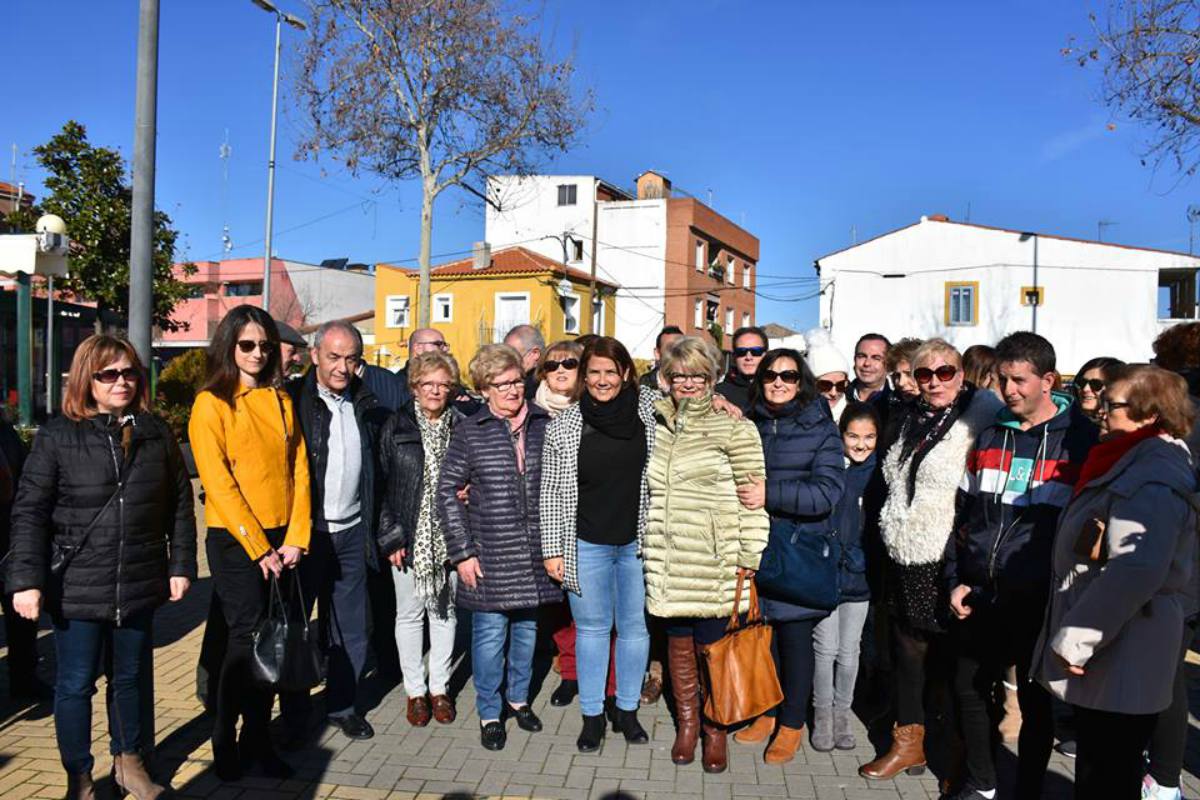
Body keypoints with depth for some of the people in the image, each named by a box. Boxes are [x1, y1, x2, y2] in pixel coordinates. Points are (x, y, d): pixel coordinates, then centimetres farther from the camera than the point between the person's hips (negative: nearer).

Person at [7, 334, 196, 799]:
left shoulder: (156, 434, 3)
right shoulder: (57, 437, -6)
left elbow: (180, 504, 7)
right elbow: (30, 512, -7)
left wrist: (181, 565, 4)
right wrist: (27, 580, -13)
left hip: (140, 585, 3)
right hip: (75, 587, -3)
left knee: (131, 677, 17)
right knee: (75, 684, 9)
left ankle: (128, 761, 35)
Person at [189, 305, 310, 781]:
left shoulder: (281, 401, 11)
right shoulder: (212, 403, -5)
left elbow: (299, 471, 8)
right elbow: (218, 483, -10)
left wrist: (295, 539, -2)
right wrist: (257, 547, -11)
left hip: (280, 539, 5)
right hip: (234, 539, -5)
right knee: (248, 636, -4)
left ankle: (257, 738, 20)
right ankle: (226, 744, 13)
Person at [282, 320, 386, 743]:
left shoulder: (366, 404, 7)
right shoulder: (292, 401, -8)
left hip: (351, 530, 4)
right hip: (304, 530, -4)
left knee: (349, 625, 11)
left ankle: (342, 705, 26)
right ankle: (294, 713, 23)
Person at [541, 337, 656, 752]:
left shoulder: (650, 407, -4)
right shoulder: (563, 426, -5)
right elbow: (552, 492, -2)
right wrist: (553, 549, -3)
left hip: (638, 541, 1)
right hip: (587, 545, -1)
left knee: (635, 627, 12)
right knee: (592, 629, 11)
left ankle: (627, 710, 30)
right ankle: (592, 715, 25)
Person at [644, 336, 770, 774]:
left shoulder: (733, 426, -5)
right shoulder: (658, 423, 10)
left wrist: (751, 554, -8)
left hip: (715, 561, -4)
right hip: (667, 560, 4)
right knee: (678, 642, 12)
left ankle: (716, 729, 23)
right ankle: (686, 722, 29)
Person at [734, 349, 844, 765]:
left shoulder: (820, 428, -3)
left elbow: (828, 492, -13)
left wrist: (772, 494, -20)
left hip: (798, 552, -3)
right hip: (752, 548, 3)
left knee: (795, 638, 6)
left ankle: (792, 723, 23)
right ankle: (766, 713, 29)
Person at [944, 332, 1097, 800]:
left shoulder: (1080, 440, -5)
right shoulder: (990, 435, 8)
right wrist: (956, 580, 5)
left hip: (1039, 600, -4)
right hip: (980, 597, 5)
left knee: (1035, 702, 10)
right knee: (969, 690, 14)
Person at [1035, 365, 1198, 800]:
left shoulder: (1151, 478, -20)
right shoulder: (1131, 465, 14)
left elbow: (1136, 570, -32)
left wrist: (1075, 636, -25)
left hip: (1120, 662, -10)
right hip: (1107, 654, 10)